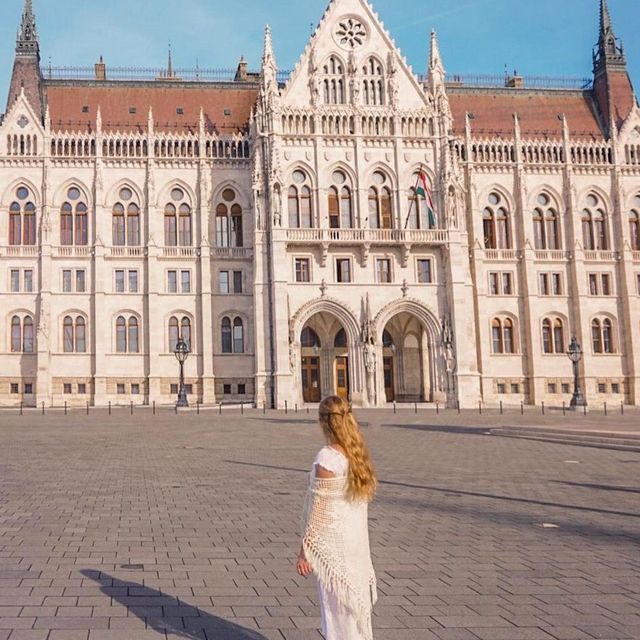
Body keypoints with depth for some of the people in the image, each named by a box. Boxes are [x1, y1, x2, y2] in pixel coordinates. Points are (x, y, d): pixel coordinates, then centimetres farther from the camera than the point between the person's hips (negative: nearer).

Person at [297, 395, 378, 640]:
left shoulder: (327, 458, -19)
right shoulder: (358, 455, 4)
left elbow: (318, 510, -17)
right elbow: (362, 502, 10)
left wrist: (305, 551, -10)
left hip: (333, 545, -8)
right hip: (358, 543, 8)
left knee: (339, 612, 2)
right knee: (357, 607, 18)